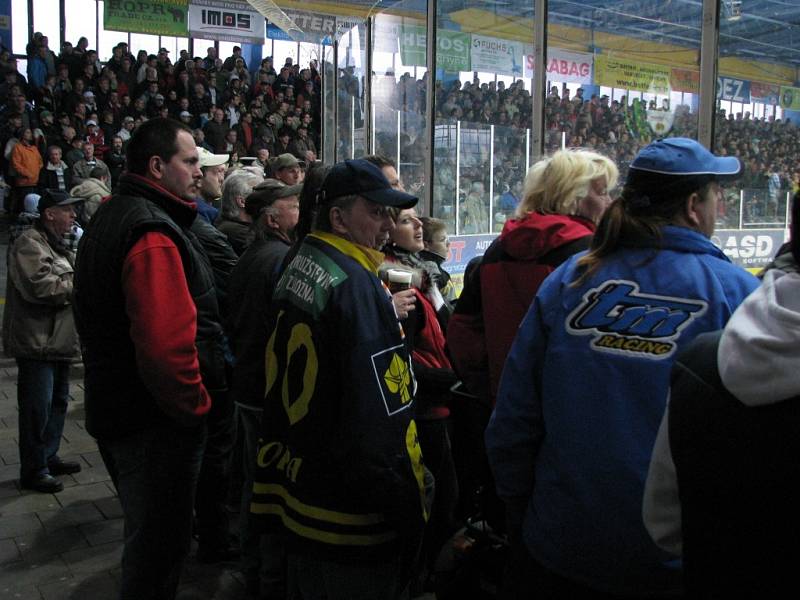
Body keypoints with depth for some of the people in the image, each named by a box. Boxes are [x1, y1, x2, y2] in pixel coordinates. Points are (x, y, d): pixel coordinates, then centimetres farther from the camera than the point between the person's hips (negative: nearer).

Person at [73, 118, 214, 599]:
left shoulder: (111, 217, 12)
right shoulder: (153, 233, -22)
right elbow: (166, 344, -33)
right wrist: (196, 407, -17)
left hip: (115, 409, 10)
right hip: (157, 421, -10)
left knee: (147, 535, 26)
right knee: (160, 547, 6)